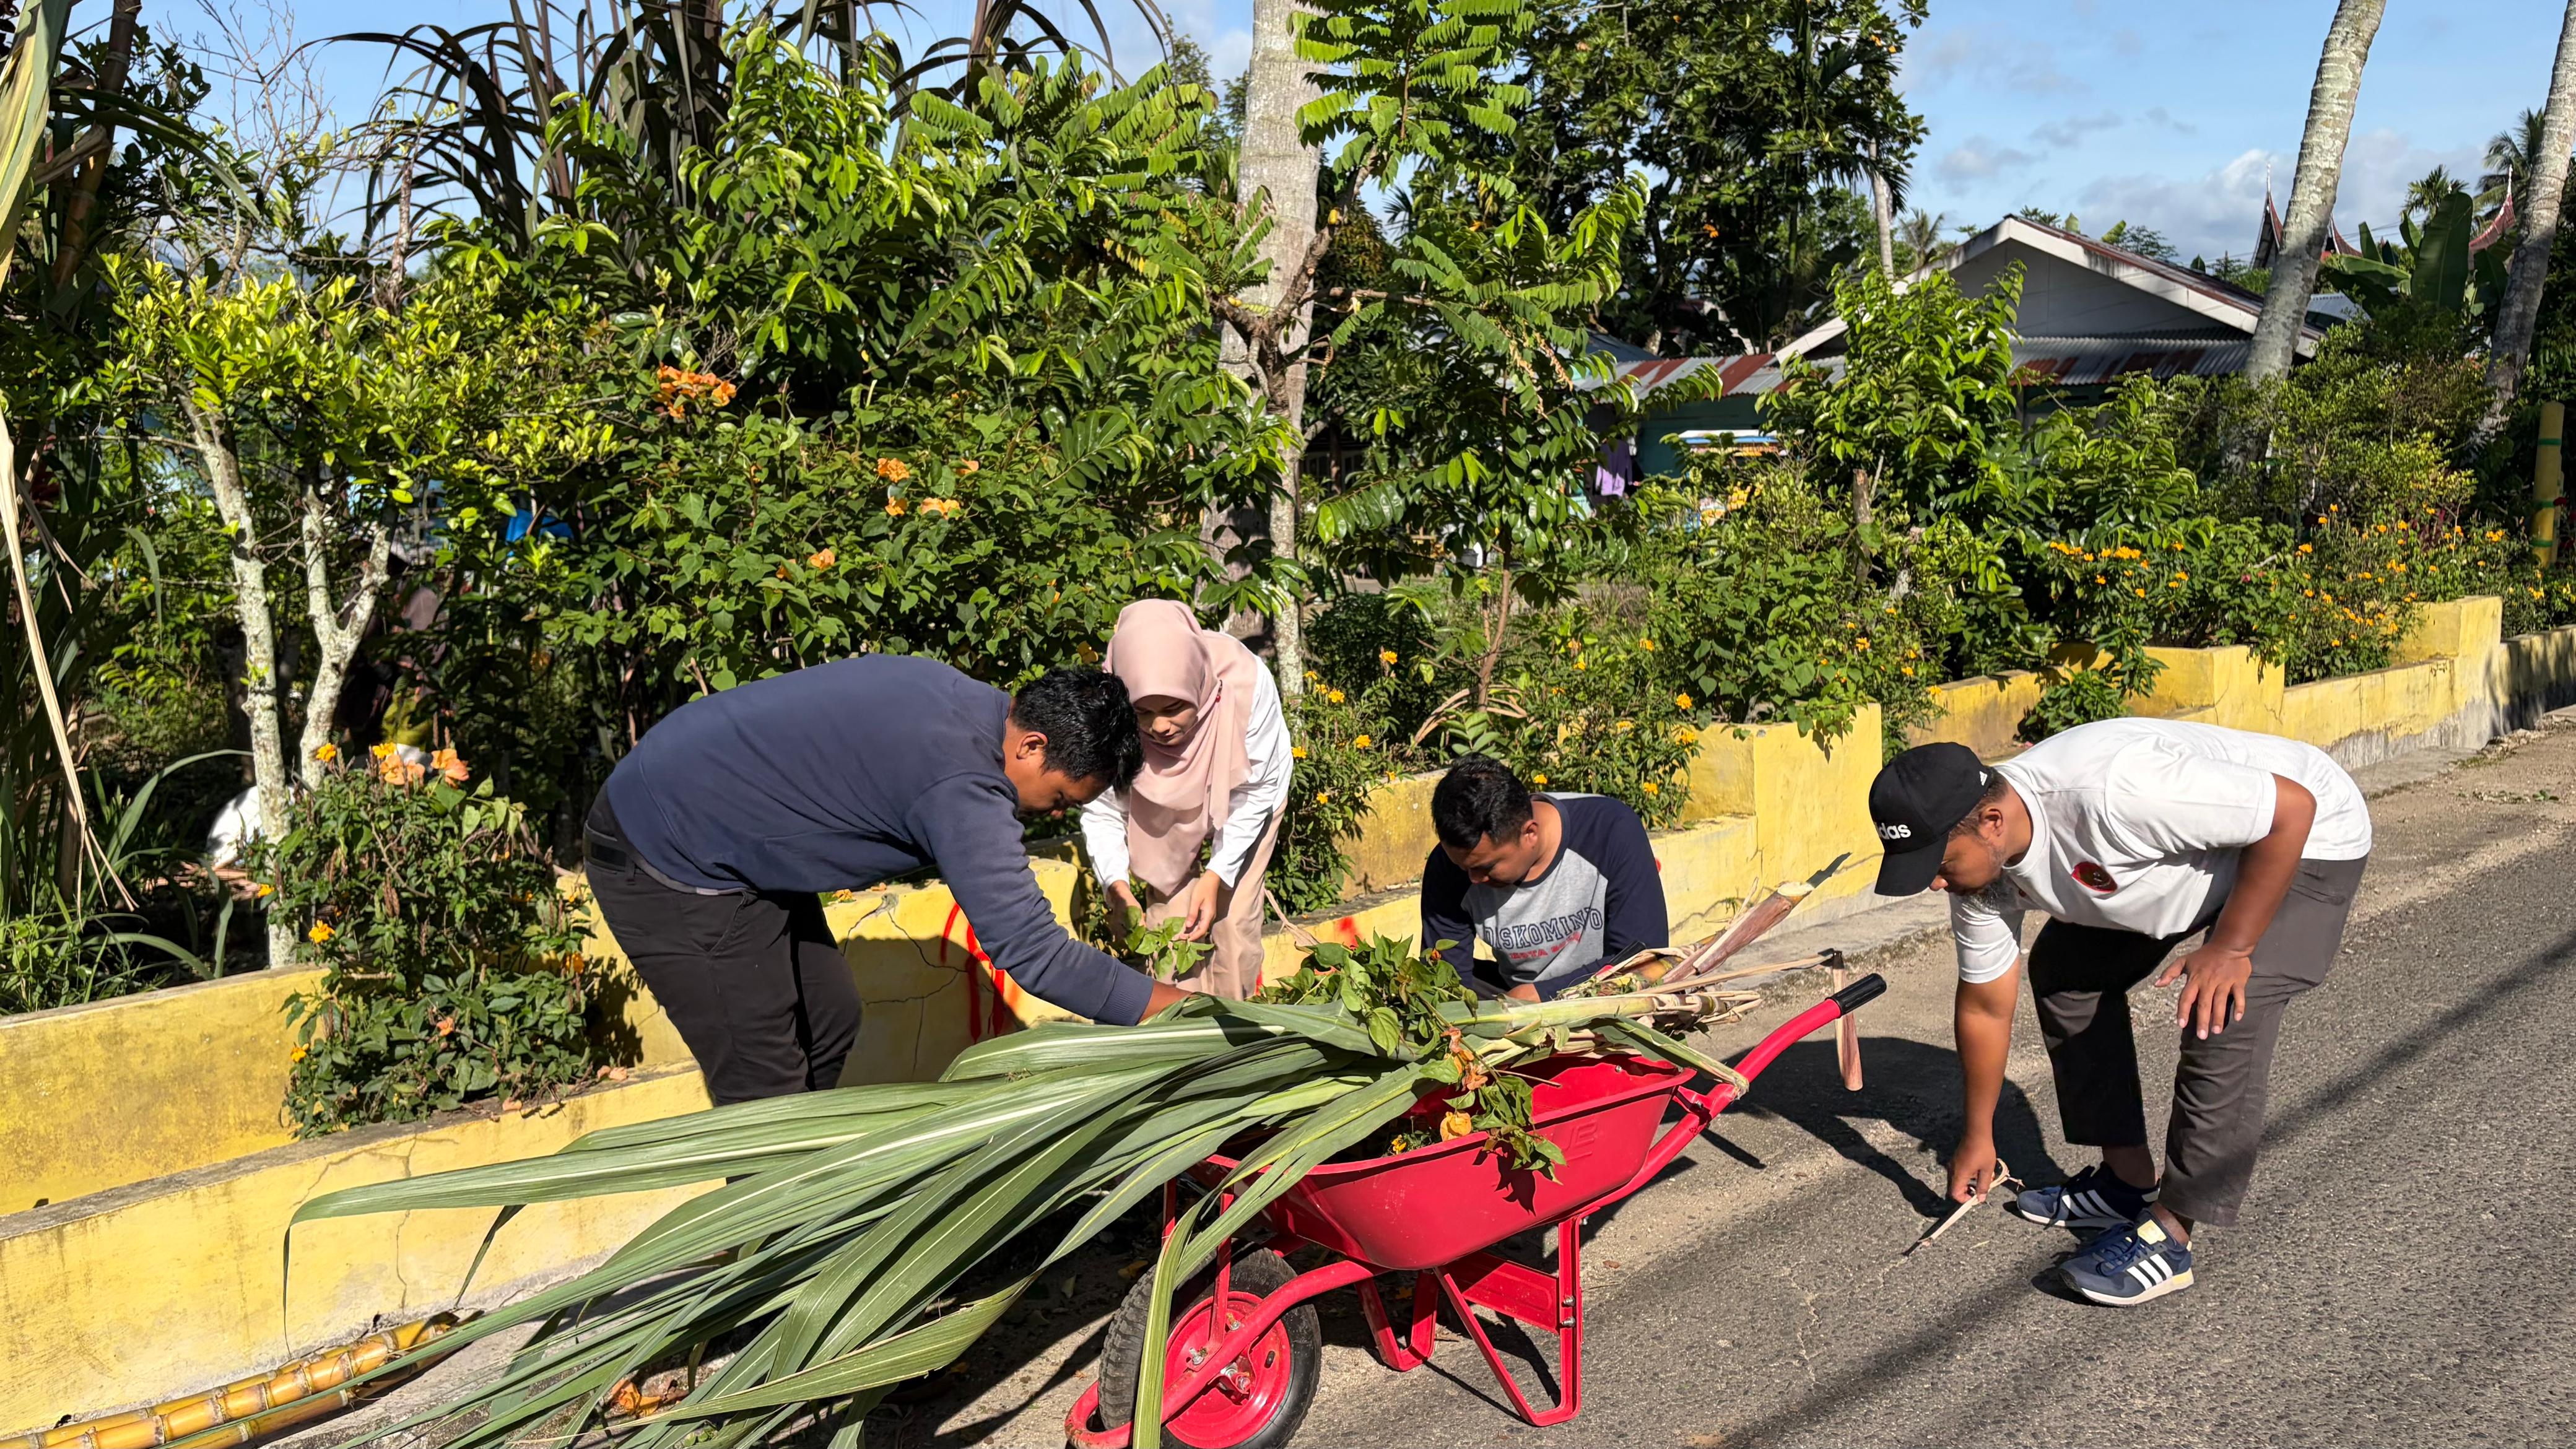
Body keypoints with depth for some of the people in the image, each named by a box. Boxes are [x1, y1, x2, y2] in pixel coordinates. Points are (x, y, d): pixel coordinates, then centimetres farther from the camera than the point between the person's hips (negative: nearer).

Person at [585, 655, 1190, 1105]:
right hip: (668, 861, -10)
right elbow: (1032, 951, -29)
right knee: (765, 1088, -7)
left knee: (829, 1018, 15)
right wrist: (1180, 1007, -23)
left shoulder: (959, 696, 0)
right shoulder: (963, 786, -29)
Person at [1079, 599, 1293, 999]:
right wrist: (1116, 884, -37)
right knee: (1168, 918, -9)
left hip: (1240, 798, -1)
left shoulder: (1247, 683, -39)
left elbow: (1256, 793, -23)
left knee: (1234, 919, -8)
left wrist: (1216, 876, -29)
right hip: (1163, 807, 1)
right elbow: (1102, 810, -21)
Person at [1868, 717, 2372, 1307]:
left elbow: (2292, 808, -32)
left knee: (2221, 1017, -23)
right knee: (2063, 971, 5)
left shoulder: (2107, 789, -42)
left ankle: (2168, 1235, -11)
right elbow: (1986, 1005, -2)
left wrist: (2231, 947, -29)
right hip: (2193, 840, 8)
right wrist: (1978, 1137, 8)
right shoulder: (1979, 860, -15)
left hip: (2305, 837, -8)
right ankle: (2128, 1180, 15)